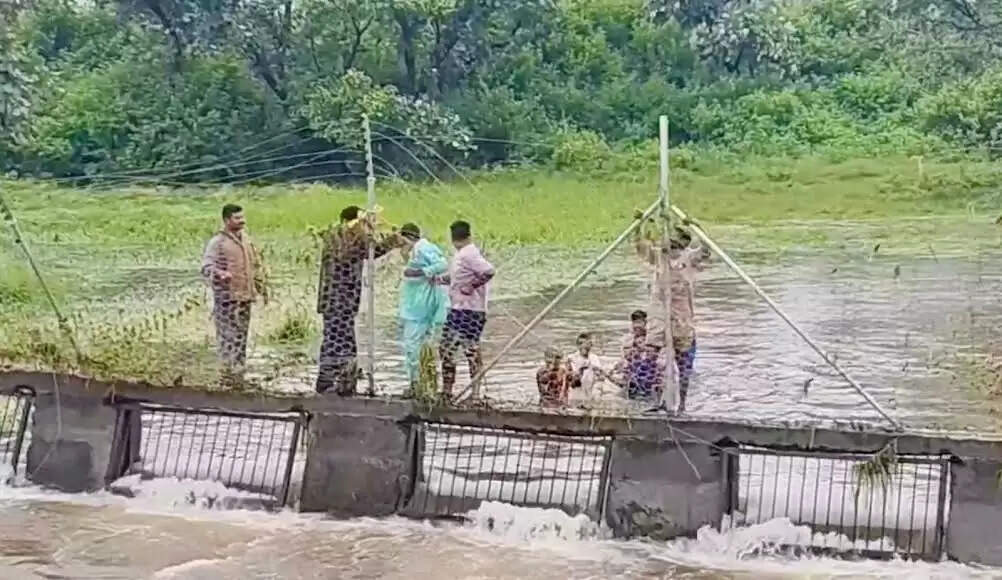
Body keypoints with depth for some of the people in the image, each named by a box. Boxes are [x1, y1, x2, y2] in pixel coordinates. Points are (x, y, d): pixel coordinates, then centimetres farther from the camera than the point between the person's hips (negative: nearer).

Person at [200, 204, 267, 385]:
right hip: (226, 296, -7)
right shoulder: (217, 242, -7)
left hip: (245, 295, 7)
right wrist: (220, 275, -34)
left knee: (241, 335, 10)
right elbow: (206, 267, -15)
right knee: (228, 334, -7)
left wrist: (262, 288, 25)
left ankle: (239, 372, 18)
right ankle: (229, 371, -2)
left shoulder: (246, 240, 15)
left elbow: (256, 265, 26)